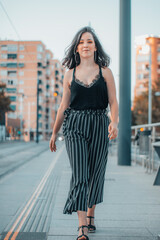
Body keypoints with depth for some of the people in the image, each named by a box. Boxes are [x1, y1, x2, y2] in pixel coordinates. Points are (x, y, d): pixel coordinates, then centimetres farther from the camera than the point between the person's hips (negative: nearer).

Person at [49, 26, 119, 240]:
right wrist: (54, 132, 14)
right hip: (75, 125, 0)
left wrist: (114, 121, -19)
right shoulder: (70, 74, 8)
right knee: (80, 174, -10)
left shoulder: (105, 71, 5)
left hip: (99, 125, 0)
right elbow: (64, 106, 12)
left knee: (96, 173, 8)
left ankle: (90, 215, 29)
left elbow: (113, 101, 0)